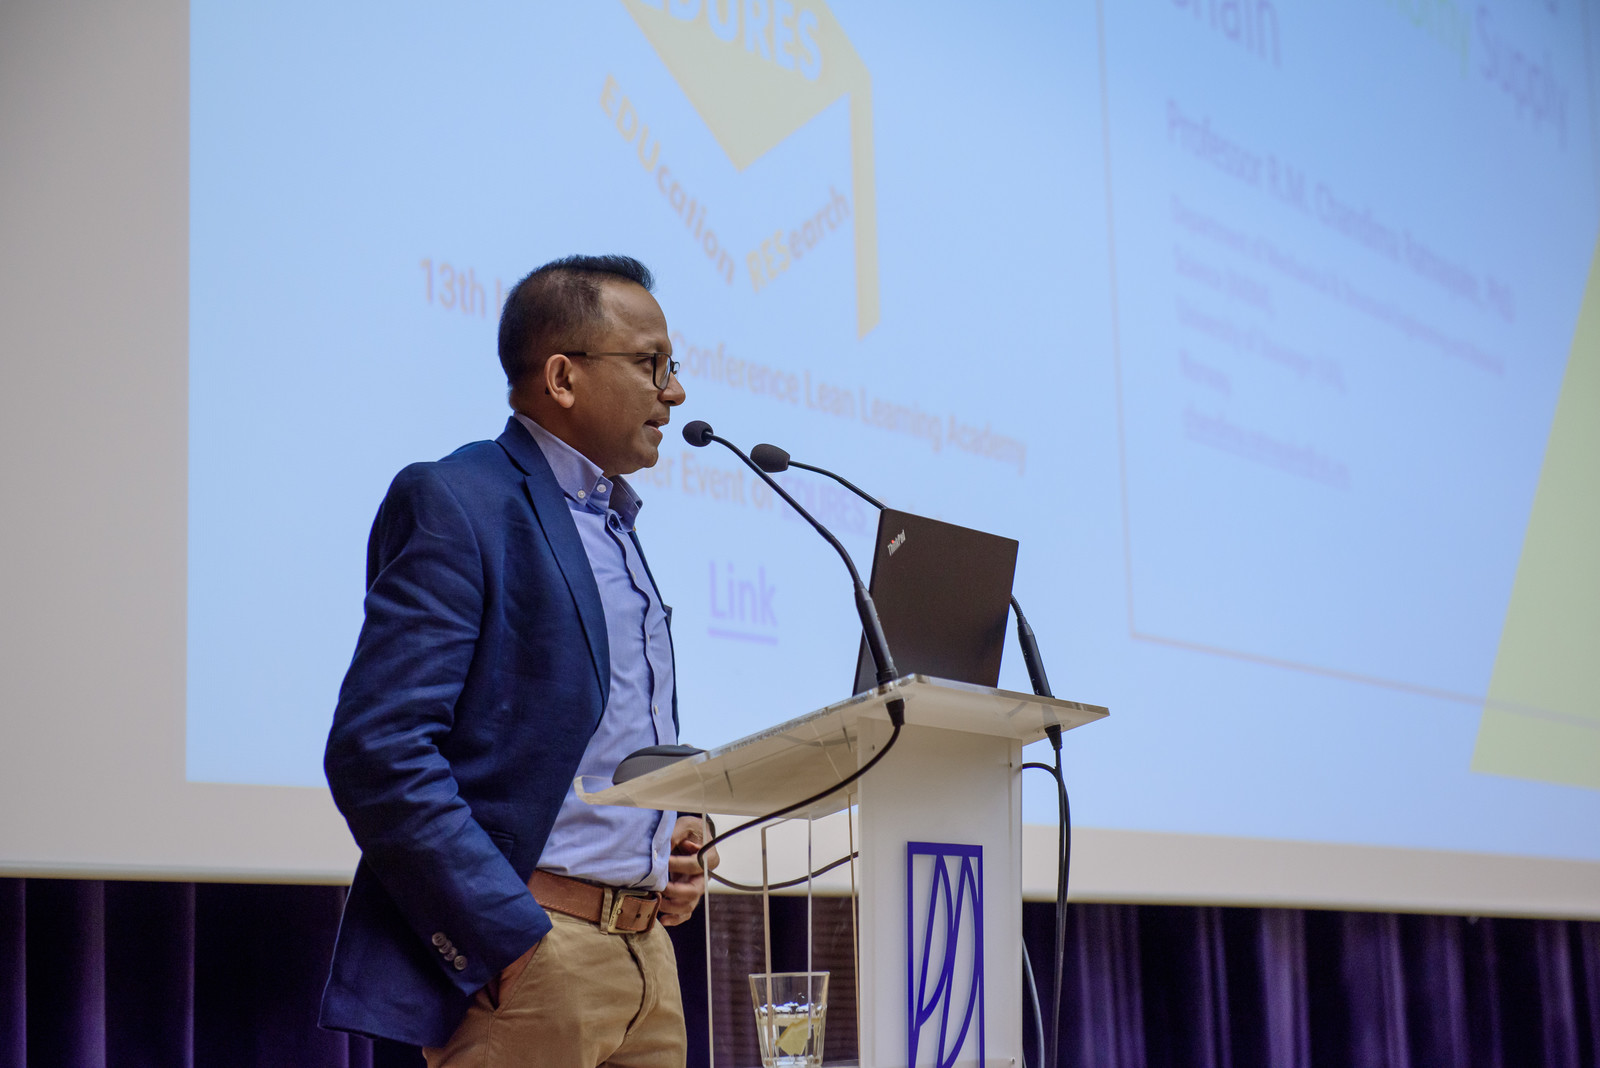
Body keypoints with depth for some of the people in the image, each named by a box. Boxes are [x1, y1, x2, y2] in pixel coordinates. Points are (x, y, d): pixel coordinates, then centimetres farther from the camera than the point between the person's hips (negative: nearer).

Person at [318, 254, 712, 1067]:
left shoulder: (616, 528, 20)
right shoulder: (454, 503, -8)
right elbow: (376, 751, -18)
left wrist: (676, 835, 9)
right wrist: (506, 937, -20)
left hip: (649, 959, 8)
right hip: (525, 952, -8)